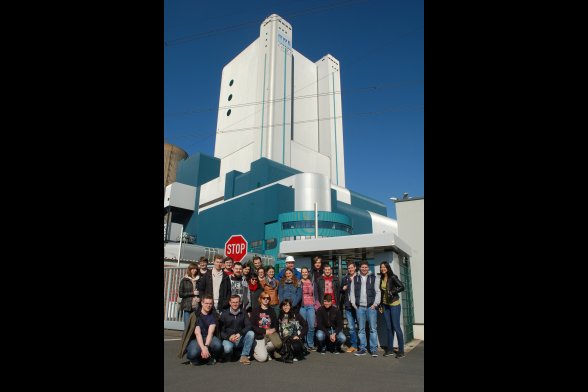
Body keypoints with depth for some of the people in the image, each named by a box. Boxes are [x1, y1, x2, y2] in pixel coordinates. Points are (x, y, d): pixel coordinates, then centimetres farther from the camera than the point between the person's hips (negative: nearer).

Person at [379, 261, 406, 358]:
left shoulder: (393, 277, -10)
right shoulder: (381, 279, 8)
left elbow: (402, 287, -18)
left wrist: (392, 292, -23)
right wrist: (381, 304, 11)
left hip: (394, 304, -6)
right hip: (385, 305, 6)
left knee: (396, 327, -4)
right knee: (389, 327, 10)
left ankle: (401, 350, 6)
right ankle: (390, 349, 18)